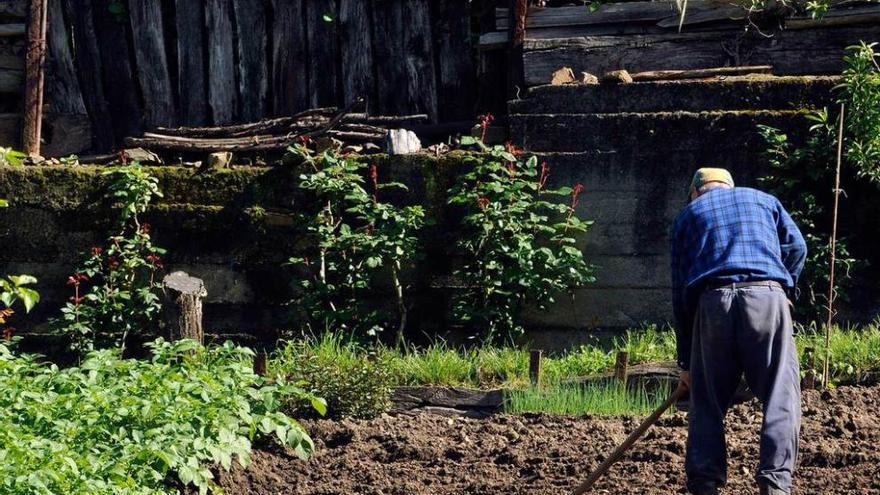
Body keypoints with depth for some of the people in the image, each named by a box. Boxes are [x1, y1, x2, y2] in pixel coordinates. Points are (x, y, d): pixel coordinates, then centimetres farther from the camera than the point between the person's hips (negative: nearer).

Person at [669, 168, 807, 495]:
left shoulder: (688, 215, 25)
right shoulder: (764, 200, 27)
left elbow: (680, 291, 21)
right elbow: (796, 247, 12)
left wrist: (686, 360, 23)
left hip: (712, 302, 1)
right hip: (767, 296, -1)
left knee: (706, 403, 9)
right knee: (781, 395, -1)